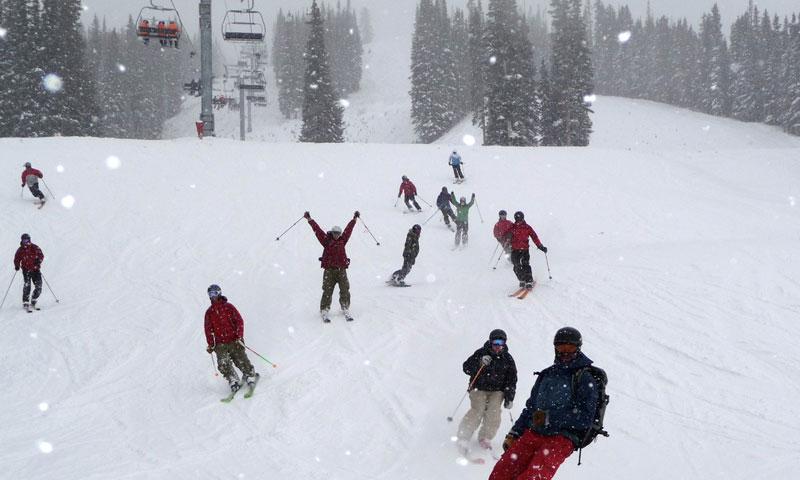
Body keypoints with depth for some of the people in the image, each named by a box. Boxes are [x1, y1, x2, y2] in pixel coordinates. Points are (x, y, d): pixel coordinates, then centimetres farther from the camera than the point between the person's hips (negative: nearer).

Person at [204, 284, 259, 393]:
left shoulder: (228, 307, 2)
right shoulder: (209, 312, 10)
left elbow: (239, 321, -2)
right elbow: (208, 329, 13)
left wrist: (239, 336, -12)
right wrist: (210, 344, 4)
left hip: (234, 340, -2)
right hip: (220, 344, 2)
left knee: (241, 361, -6)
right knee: (223, 364, -15)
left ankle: (251, 376, 14)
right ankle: (234, 382, -7)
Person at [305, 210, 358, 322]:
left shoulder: (342, 240, 11)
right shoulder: (326, 240, 3)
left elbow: (348, 229, 19)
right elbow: (317, 230, 1)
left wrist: (354, 219, 25)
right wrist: (310, 220, -2)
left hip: (341, 270, 3)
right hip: (329, 270, -3)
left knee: (345, 291, 1)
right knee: (327, 292, -4)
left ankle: (346, 311, 13)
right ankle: (324, 311, 2)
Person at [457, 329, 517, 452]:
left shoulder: (507, 359, 4)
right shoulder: (481, 353, -5)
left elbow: (511, 380, 11)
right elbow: (466, 367, -10)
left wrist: (509, 398, 5)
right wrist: (480, 363, -27)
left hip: (497, 391, 2)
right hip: (479, 388, -2)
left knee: (493, 414, -16)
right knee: (477, 411, -20)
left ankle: (485, 438, 5)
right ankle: (463, 438, -8)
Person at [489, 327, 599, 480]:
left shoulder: (584, 378, 1)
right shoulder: (547, 374, 19)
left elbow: (585, 418, -7)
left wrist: (550, 417, -12)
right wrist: (514, 434, 18)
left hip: (562, 439, -6)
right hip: (532, 433, 6)